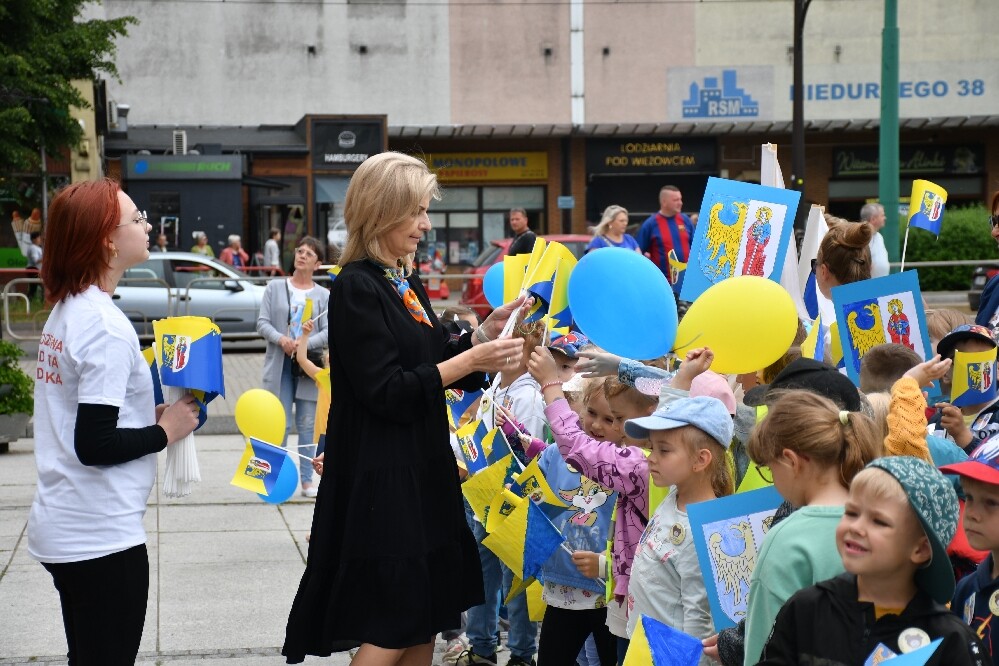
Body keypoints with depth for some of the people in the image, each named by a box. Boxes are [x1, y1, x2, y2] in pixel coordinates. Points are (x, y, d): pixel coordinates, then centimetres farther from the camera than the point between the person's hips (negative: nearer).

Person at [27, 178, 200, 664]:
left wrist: (149, 414, 7)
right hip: (101, 535, -9)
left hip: (63, 528, 9)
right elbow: (94, 445, -22)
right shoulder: (107, 327, -19)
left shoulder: (65, 313, 8)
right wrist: (166, 430, -10)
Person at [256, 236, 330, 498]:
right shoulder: (275, 288, 6)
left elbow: (328, 332, -1)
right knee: (280, 424, -3)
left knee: (307, 425, 4)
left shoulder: (323, 295, 6)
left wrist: (304, 344, -17)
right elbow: (262, 323, 2)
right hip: (279, 365, -1)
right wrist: (280, 339, -17)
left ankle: (307, 480, 9)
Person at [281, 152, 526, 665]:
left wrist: (486, 332, 3)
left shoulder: (405, 282, 11)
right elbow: (387, 392, -21)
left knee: (425, 619, 12)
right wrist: (470, 361, -21)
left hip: (421, 468, 9)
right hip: (381, 478, -9)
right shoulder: (356, 288, -15)